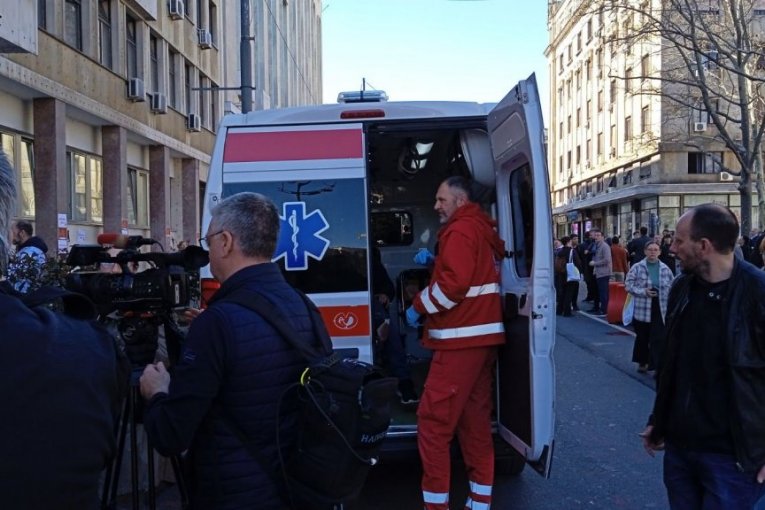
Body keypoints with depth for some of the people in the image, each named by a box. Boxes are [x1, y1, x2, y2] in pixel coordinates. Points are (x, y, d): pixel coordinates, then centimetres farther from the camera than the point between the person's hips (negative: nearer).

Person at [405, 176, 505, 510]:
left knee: (432, 420, -6)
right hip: (481, 337, 10)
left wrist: (418, 307, -11)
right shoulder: (481, 230, 19)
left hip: (462, 339, -10)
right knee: (474, 419, 13)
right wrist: (434, 263, 14)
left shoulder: (460, 231, -11)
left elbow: (454, 283, -22)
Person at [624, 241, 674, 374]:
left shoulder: (665, 269, 4)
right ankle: (642, 362, 31)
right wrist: (643, 292, -16)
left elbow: (672, 287, 9)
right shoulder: (637, 267, -3)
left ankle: (658, 368, 0)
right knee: (642, 337, 13)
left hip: (660, 309, 1)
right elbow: (628, 285, -3)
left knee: (658, 339, -3)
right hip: (642, 309, -1)